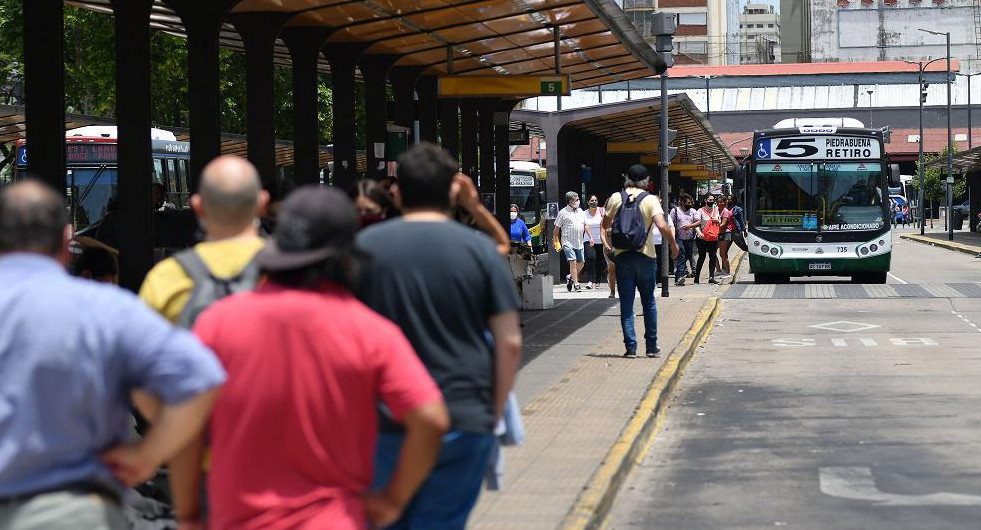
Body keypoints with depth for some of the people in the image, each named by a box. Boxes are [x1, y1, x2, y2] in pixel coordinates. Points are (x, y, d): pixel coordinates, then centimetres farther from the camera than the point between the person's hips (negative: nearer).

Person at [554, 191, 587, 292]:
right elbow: (557, 228, 2)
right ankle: (576, 284, -11)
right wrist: (556, 241, 0)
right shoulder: (563, 212, -2)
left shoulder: (580, 212, 14)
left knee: (581, 263, 6)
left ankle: (570, 277, 28)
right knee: (573, 261, -13)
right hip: (568, 242, -6)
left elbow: (585, 225, 18)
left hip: (579, 242, 6)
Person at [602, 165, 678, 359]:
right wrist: (673, 243, -1)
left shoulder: (616, 198, 1)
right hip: (645, 255, -1)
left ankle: (631, 347, -2)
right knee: (649, 302, 12)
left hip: (622, 255, 1)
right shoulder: (650, 200, -5)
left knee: (626, 304, 3)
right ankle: (652, 347, 13)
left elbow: (606, 224, 11)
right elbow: (662, 226, -16)